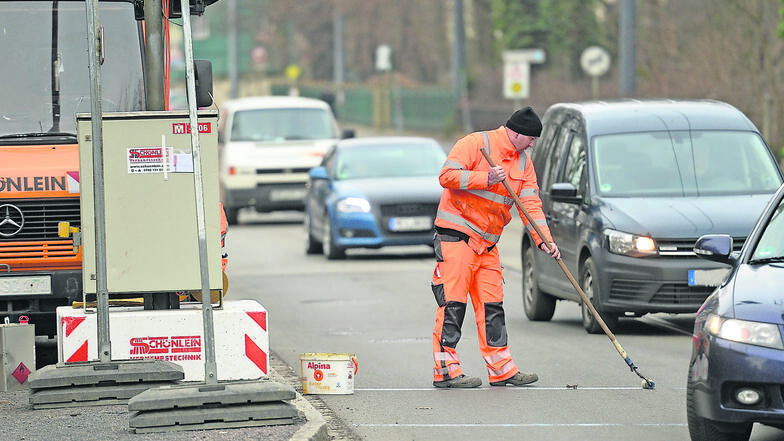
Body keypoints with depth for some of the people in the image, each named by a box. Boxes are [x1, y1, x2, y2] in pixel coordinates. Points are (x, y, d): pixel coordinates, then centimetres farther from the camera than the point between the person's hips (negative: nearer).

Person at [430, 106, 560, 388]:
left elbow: (530, 203, 7)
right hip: (456, 236, -8)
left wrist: (543, 240, -6)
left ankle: (502, 370, 13)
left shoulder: (523, 161, 12)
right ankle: (446, 370, -8)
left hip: (487, 243, 8)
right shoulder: (474, 144, -9)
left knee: (492, 306, 9)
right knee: (453, 303, -9)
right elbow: (447, 176, -17)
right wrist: (485, 178, -26)